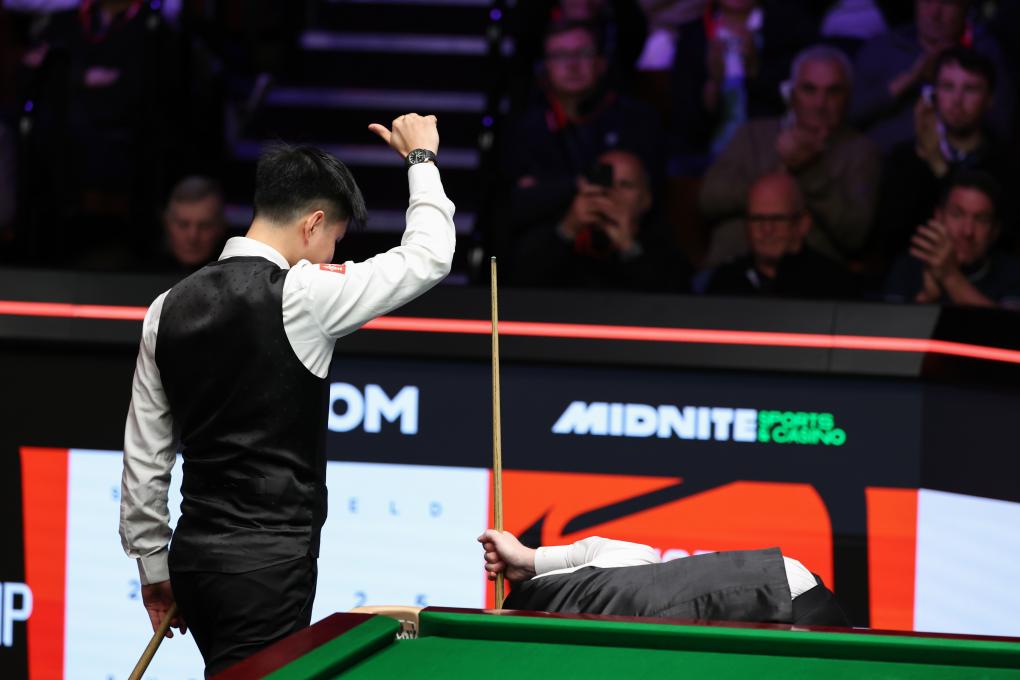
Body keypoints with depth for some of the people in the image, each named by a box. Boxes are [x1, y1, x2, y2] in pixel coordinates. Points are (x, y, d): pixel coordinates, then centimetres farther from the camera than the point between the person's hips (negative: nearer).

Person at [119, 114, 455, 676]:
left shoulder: (168, 309, 8)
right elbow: (428, 257, -2)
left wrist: (153, 564, 19)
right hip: (267, 565, -7)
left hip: (194, 554, 8)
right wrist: (421, 159, 14)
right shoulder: (300, 296, -12)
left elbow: (144, 455, 11)